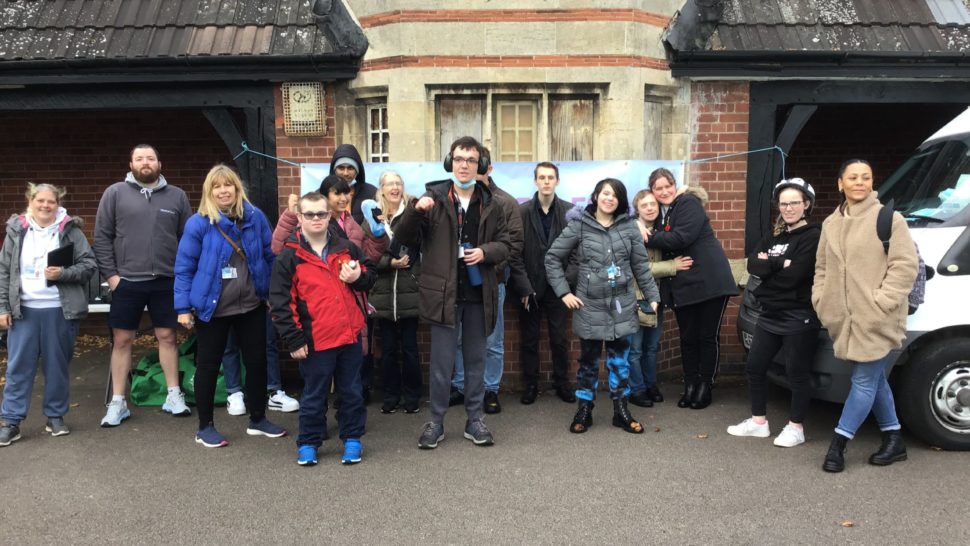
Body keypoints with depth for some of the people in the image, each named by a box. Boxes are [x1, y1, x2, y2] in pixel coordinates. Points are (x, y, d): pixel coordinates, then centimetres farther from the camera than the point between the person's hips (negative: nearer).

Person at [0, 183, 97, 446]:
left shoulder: (71, 231, 2)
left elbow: (89, 265, 0)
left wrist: (63, 273, -17)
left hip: (60, 311, -1)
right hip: (24, 310, 1)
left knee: (57, 365, 9)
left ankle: (56, 416, 21)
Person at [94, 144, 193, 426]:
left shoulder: (176, 196, 6)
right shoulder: (115, 193, 1)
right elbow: (101, 236, 0)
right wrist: (110, 274, -6)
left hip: (166, 281, 1)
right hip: (127, 281, -1)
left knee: (167, 337, 9)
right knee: (121, 340, 5)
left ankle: (174, 395, 20)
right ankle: (118, 402, 15)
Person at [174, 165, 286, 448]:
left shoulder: (255, 217, -1)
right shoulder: (198, 223, -10)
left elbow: (270, 256, 6)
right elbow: (184, 268, -7)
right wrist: (184, 307, -10)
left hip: (252, 305, 3)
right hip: (211, 308, -3)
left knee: (257, 361, 11)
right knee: (208, 366, 8)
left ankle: (258, 419, 29)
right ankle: (205, 426, 24)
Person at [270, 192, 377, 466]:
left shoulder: (346, 248, 5)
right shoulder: (289, 257, -5)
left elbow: (369, 276, 17)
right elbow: (280, 302, -7)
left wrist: (358, 277, -8)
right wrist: (293, 340, -10)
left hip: (350, 334, 3)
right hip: (315, 340, -3)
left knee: (351, 391, 13)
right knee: (314, 395, 9)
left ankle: (352, 439, 27)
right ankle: (308, 443, 24)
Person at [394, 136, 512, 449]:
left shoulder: (490, 204, 5)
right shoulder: (434, 198, -2)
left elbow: (505, 244, 10)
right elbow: (404, 238, -3)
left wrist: (486, 251, -11)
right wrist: (415, 210, -22)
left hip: (478, 293, 3)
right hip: (444, 292, -2)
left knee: (476, 360, 12)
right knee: (442, 362, 4)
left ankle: (475, 420, 24)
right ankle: (436, 422, 19)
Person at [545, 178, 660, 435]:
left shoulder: (629, 226, 2)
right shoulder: (579, 226, -3)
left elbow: (641, 265, 5)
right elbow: (552, 258, 0)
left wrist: (652, 296, 3)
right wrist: (563, 292, -5)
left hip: (622, 305, 2)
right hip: (590, 305, -1)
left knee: (620, 359, 9)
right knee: (589, 360, 8)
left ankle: (621, 411, 21)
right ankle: (584, 411, 20)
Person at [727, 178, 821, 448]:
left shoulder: (813, 236, -9)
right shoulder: (774, 235, 13)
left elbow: (793, 276, -19)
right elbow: (752, 265, -1)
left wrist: (767, 265, -6)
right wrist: (779, 264, -16)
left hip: (799, 317, -7)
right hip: (770, 314, 8)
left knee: (797, 373, 3)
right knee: (755, 366, 11)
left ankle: (796, 427, 16)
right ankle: (759, 421, 24)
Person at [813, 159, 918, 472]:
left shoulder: (888, 218, -7)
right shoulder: (831, 224, 12)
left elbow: (906, 264, -12)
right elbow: (822, 267, 19)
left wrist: (883, 300, -18)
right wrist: (820, 299, 6)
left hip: (876, 320, -6)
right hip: (845, 319, 6)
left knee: (865, 381, -3)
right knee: (875, 380, 15)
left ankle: (838, 444, 3)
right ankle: (893, 440, 27)